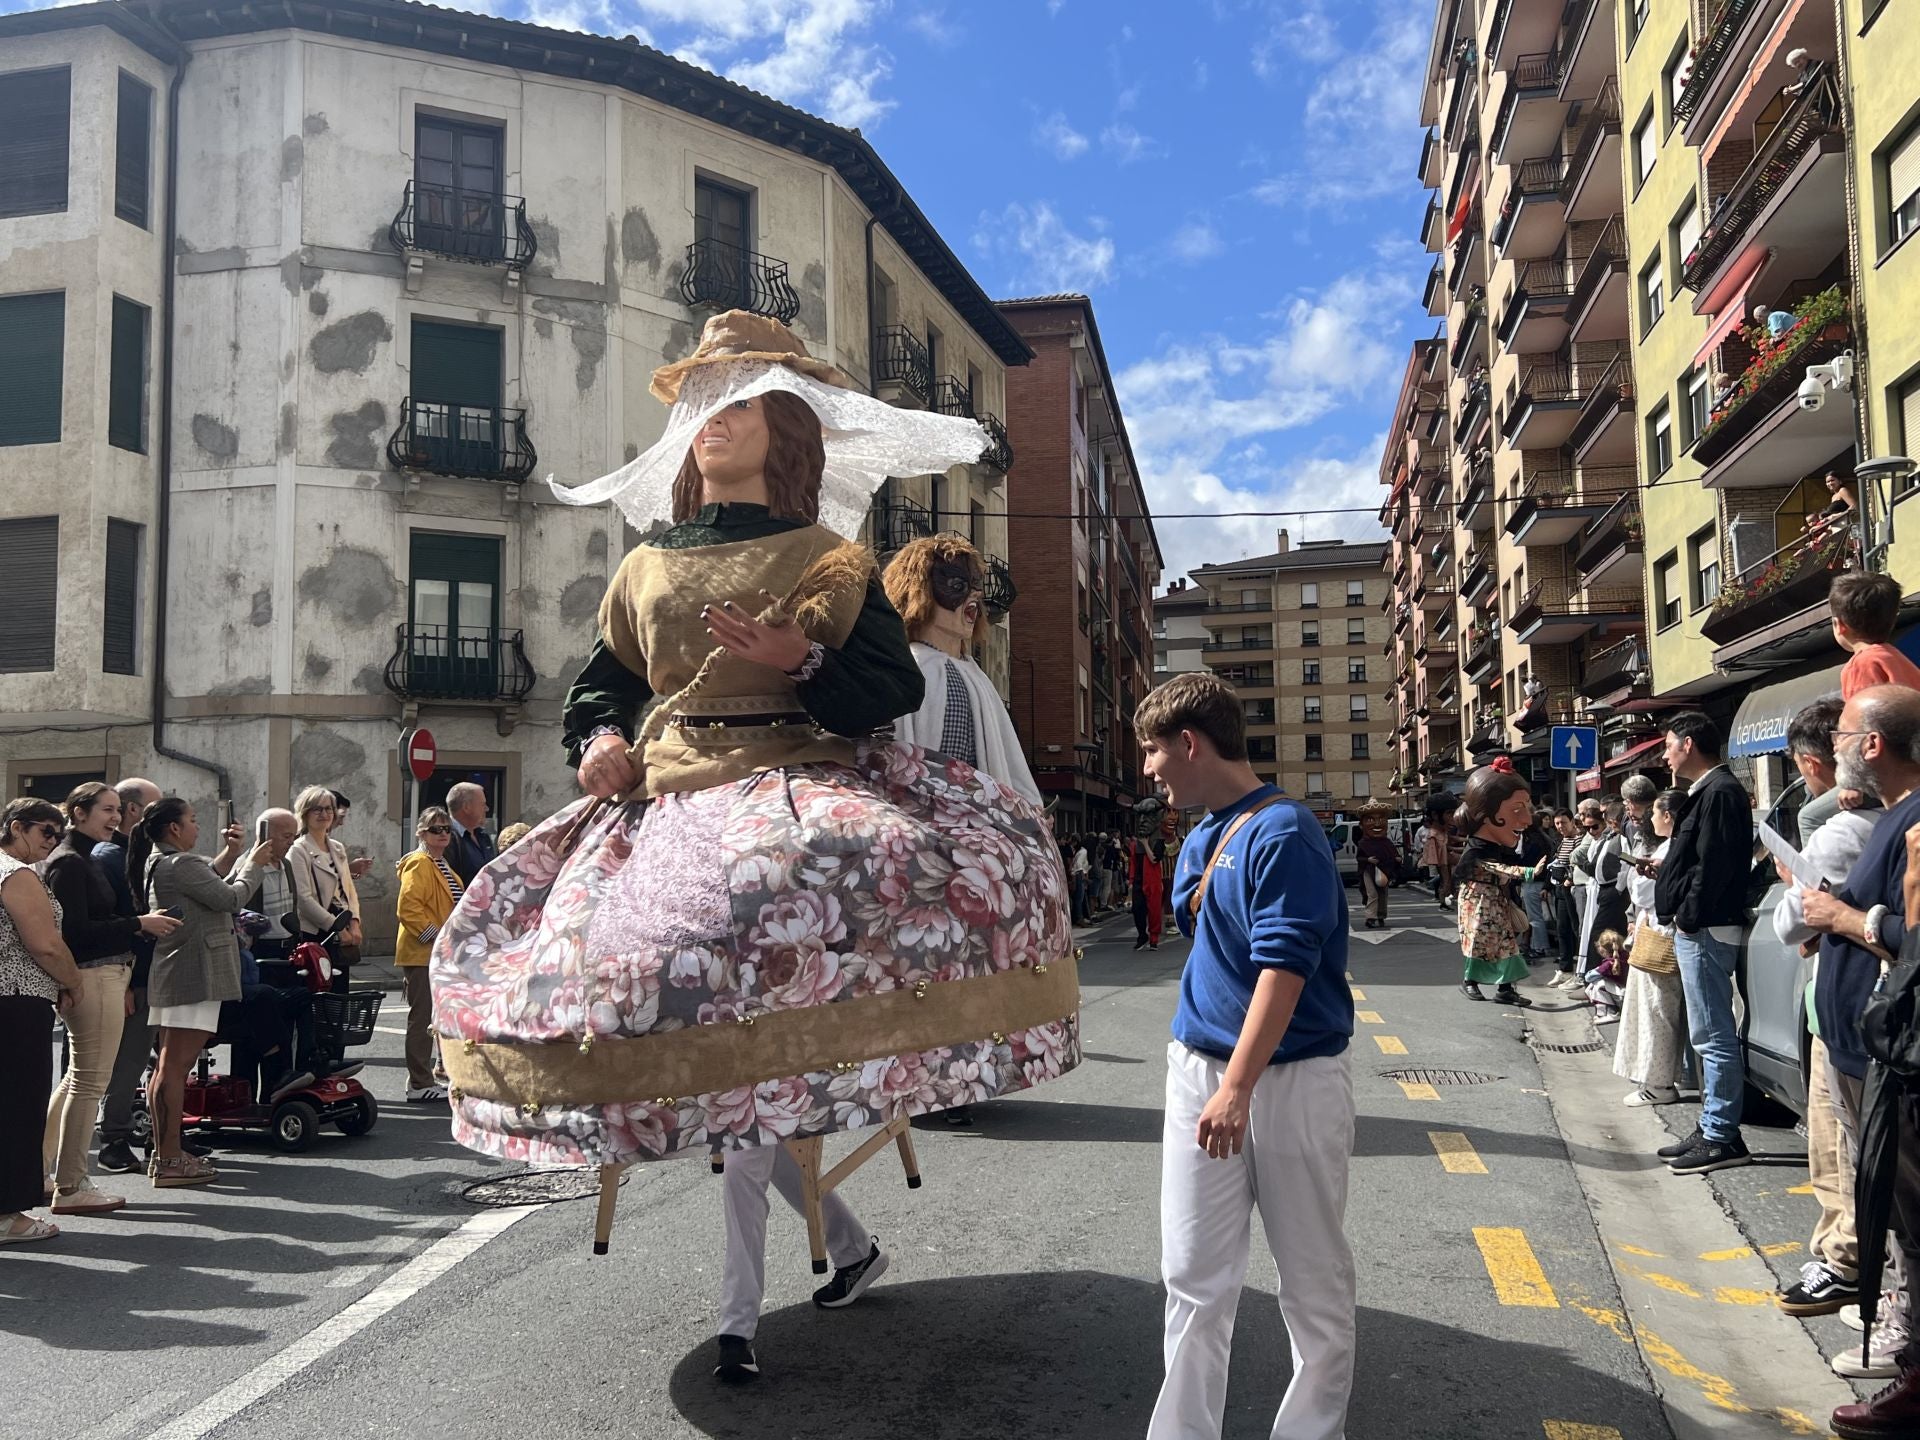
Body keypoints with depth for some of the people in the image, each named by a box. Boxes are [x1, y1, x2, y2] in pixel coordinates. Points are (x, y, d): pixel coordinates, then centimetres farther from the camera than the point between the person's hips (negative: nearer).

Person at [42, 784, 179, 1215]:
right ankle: (71, 1188, 4)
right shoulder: (68, 862, -13)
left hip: (107, 974, 11)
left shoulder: (84, 859, 18)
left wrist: (144, 924, 7)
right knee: (89, 1082, -4)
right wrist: (138, 924, -19)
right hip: (93, 977, -11)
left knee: (78, 1077, 19)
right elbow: (73, 931, -21)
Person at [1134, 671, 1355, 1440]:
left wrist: (1237, 1087, -27)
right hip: (1198, 1070, 7)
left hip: (1291, 1079, -7)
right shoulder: (1200, 839, 10)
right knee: (1192, 1277, 9)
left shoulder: (1283, 832, -15)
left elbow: (1285, 967, -22)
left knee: (1313, 1278, 11)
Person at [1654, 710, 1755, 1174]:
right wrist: (1664, 872, 9)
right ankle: (1712, 1130, 23)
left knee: (1713, 1035, -6)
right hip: (1695, 929, 11)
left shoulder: (1720, 792, -15)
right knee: (1710, 1035, 15)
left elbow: (1713, 866, -22)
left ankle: (1721, 1137, 0)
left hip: (1705, 930, -11)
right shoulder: (1707, 791, 17)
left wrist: (1688, 917, -18)